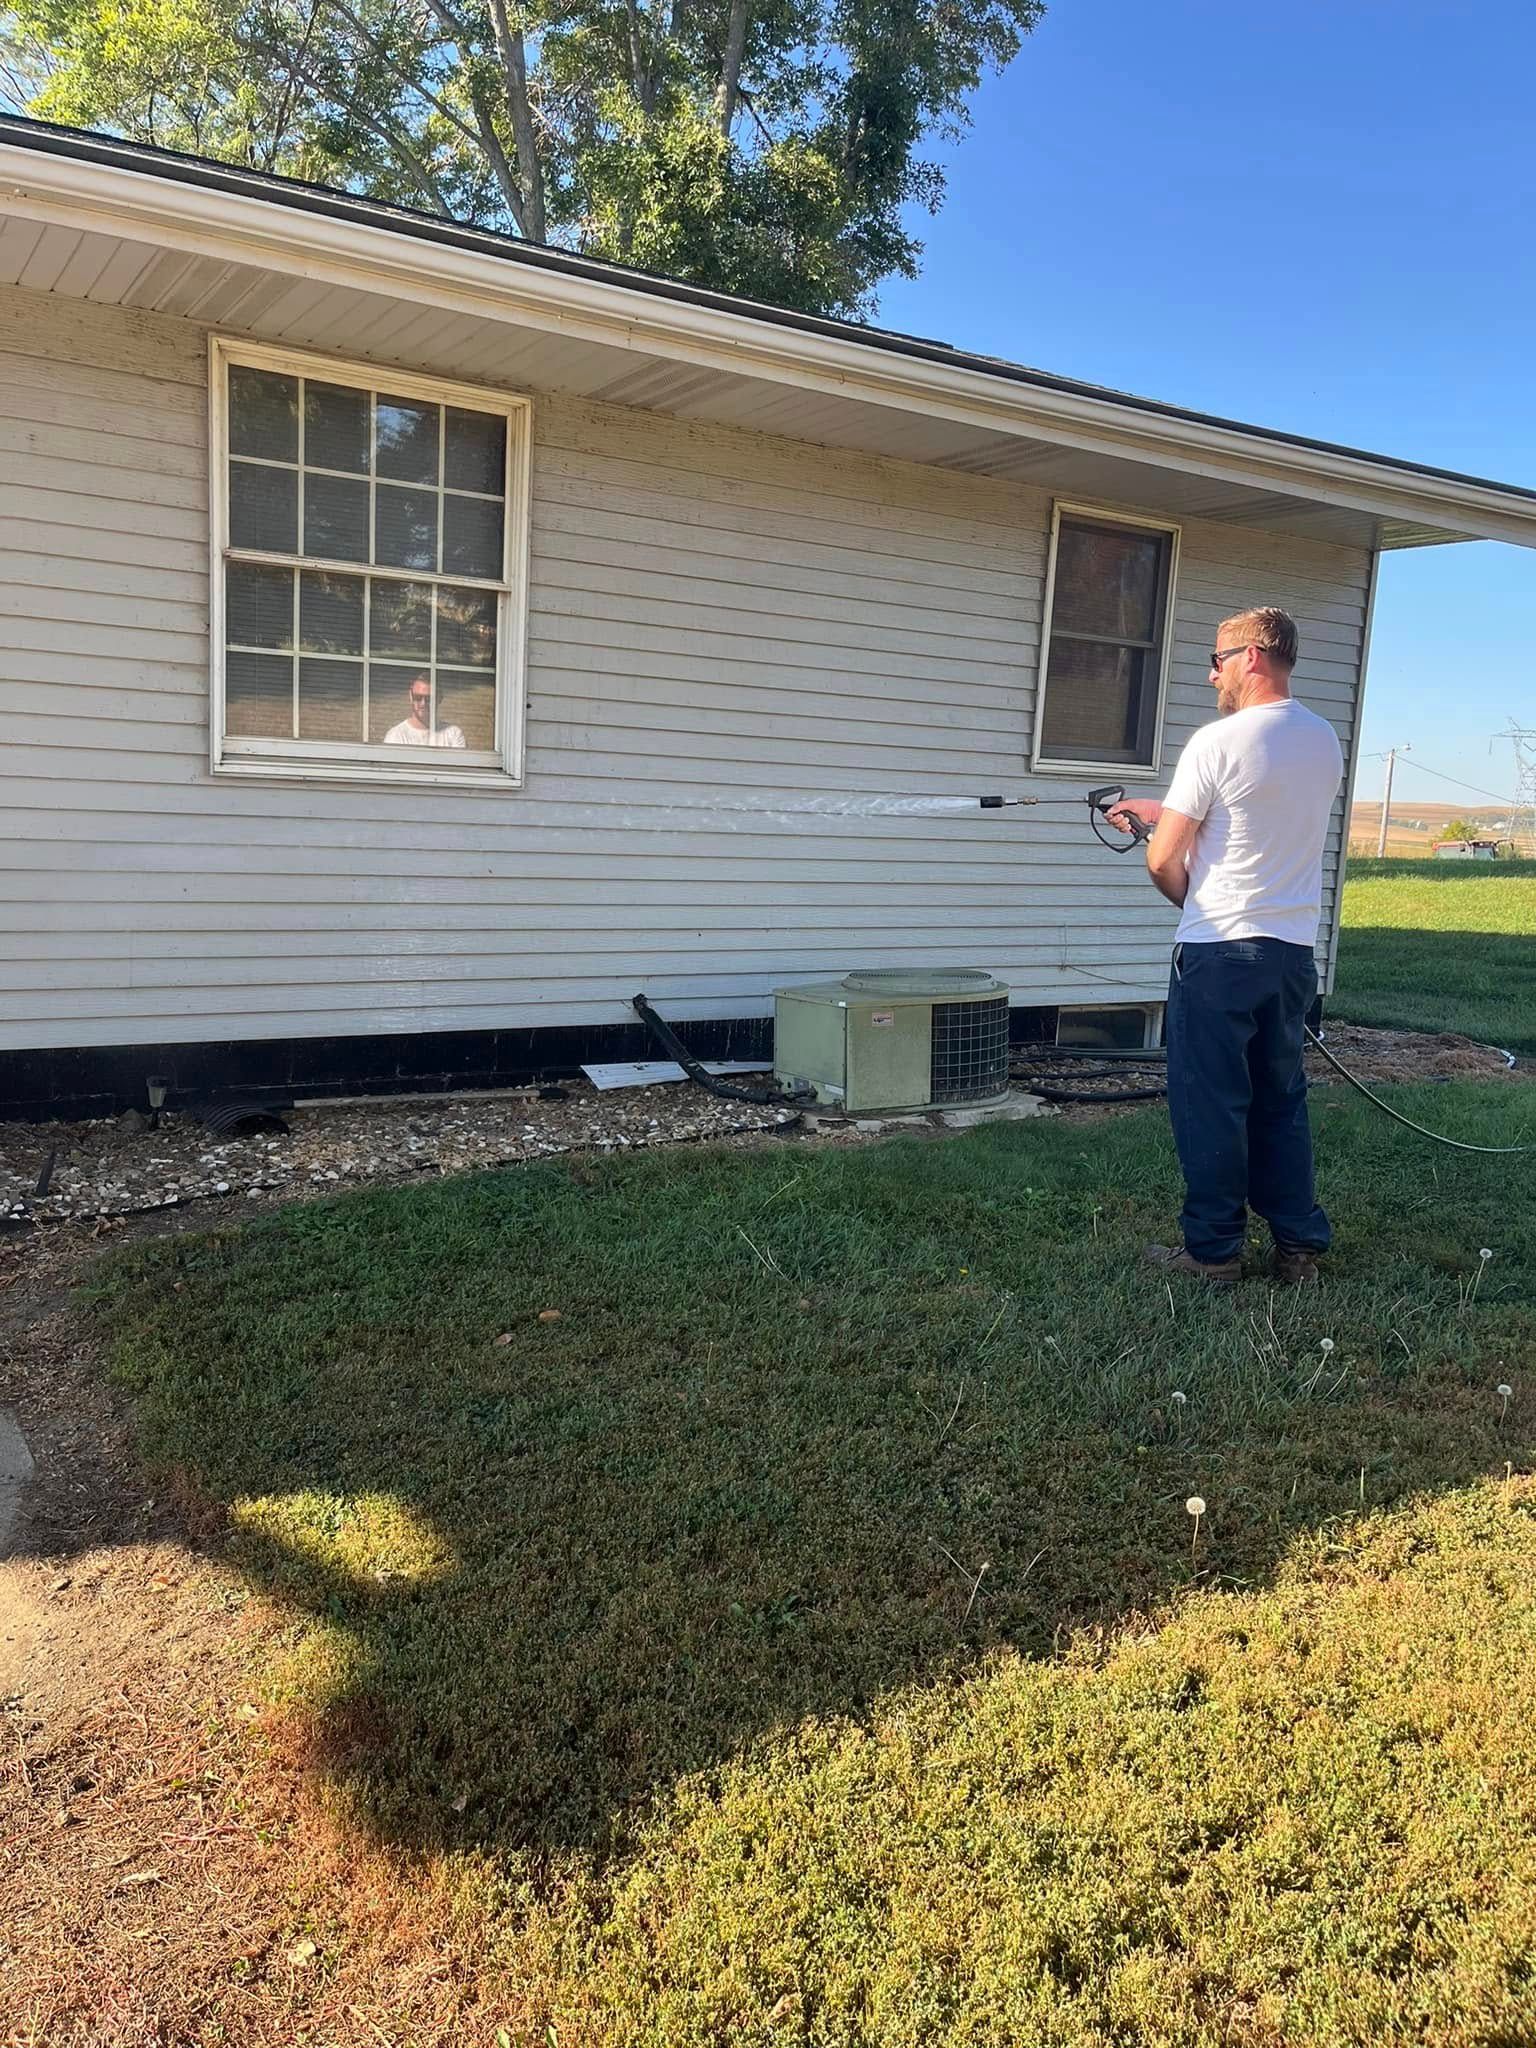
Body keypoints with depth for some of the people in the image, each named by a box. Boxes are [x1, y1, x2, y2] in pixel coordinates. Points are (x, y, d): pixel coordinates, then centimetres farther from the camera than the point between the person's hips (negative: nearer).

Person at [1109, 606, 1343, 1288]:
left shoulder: (1217, 743, -13)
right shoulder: (1326, 742, 9)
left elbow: (1164, 861, -11)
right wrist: (1155, 809, 27)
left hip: (1218, 953, -6)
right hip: (1293, 952, 7)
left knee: (1211, 1104, 3)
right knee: (1282, 1101, 15)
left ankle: (1213, 1250, 11)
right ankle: (1299, 1246, 20)